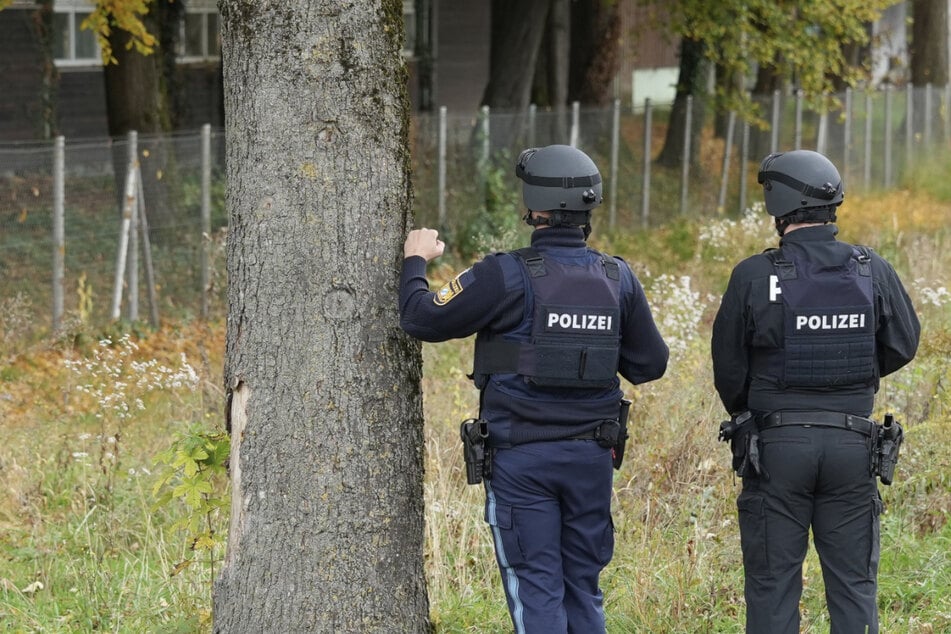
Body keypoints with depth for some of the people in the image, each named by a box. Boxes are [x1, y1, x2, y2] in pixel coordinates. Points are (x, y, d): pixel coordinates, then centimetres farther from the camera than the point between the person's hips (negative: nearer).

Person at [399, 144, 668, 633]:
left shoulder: (507, 276, -14)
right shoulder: (618, 279, 0)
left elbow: (423, 319, -8)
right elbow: (650, 364, 8)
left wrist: (415, 262, 9)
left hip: (522, 459, -4)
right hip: (591, 456, 4)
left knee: (536, 590, -1)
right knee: (583, 585, 14)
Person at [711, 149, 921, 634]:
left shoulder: (754, 276, -10)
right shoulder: (873, 271, -3)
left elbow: (728, 365, -2)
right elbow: (902, 346, 7)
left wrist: (745, 414, 18)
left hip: (777, 443, -2)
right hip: (852, 444, 2)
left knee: (773, 581, 5)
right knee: (854, 582, 8)